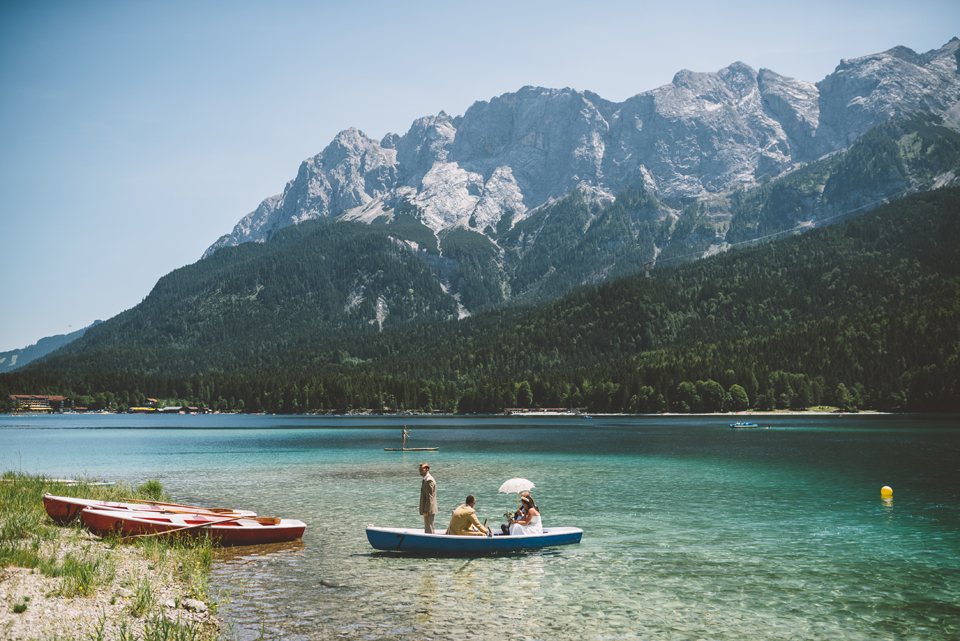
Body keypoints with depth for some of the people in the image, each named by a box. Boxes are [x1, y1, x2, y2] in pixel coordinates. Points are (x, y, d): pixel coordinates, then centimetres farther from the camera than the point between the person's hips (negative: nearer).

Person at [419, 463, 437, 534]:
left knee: (428, 530, -8)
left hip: (428, 510, -11)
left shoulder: (429, 480, -17)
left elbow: (429, 497, -21)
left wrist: (426, 510, -21)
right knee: (428, 529, 15)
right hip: (427, 510, 11)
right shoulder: (425, 480, 16)